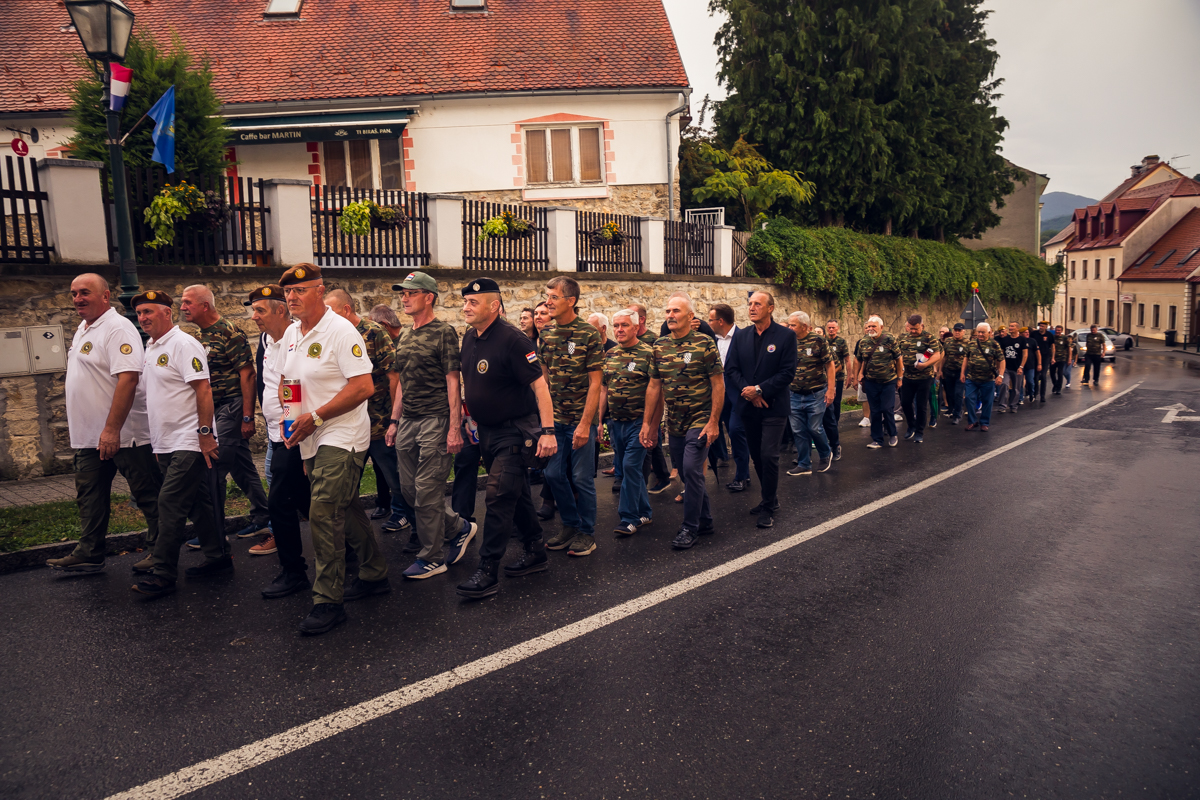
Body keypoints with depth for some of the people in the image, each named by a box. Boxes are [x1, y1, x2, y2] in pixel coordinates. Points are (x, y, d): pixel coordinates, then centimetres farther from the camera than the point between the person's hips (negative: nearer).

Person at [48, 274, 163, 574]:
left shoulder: (117, 328, -16)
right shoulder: (82, 329, 16)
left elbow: (128, 379, -25)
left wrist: (112, 429, -28)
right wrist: (79, 428, 20)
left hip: (123, 435, -10)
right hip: (89, 436, 10)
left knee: (148, 494, 1)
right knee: (90, 496, 14)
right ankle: (89, 554, 24)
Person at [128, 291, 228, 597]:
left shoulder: (183, 345, -11)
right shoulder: (150, 349, 16)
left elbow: (203, 390, -17)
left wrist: (205, 433, -21)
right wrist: (156, 442, 19)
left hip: (189, 442, -9)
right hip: (165, 444, 9)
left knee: (170, 504, -9)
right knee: (199, 503, 13)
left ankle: (162, 574, -4)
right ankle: (218, 557, 22)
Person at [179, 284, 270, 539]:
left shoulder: (229, 332, -13)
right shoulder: (202, 335, 13)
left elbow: (247, 375, -16)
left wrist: (248, 417, -19)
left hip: (231, 406, -9)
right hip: (215, 408, 9)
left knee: (215, 468, -7)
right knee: (241, 467, 14)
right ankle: (262, 516, 24)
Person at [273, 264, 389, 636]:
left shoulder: (341, 331, -14)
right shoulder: (291, 334, 11)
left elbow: (364, 386, -21)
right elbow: (285, 380, 23)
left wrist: (315, 417, -19)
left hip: (342, 438, -8)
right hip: (312, 440, 9)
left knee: (323, 513, -13)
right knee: (346, 509, 16)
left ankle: (328, 601, -4)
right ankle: (374, 575, 32)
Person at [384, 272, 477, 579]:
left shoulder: (443, 333, -7)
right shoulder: (404, 337, 16)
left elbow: (453, 381, -12)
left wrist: (455, 428, -17)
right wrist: (394, 421, 15)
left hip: (435, 421, -8)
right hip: (407, 422, 8)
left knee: (427, 491, -4)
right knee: (409, 490, 9)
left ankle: (431, 559, 10)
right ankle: (459, 528, 27)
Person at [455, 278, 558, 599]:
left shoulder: (511, 339, -18)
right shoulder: (469, 338, 7)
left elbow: (539, 384, -21)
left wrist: (548, 431, -25)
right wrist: (471, 419, 19)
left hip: (515, 432, -9)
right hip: (487, 431, 9)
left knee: (499, 497, -10)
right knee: (516, 494, 17)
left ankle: (487, 573, -4)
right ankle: (535, 554, 30)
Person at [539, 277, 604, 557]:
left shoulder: (589, 335, -10)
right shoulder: (545, 334, 6)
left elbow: (595, 383, -12)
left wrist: (585, 424, -17)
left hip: (580, 419, -5)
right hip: (554, 418, 5)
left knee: (581, 478, 2)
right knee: (554, 474, 9)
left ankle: (587, 532, 18)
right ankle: (570, 524, 27)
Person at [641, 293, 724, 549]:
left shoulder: (704, 343, -9)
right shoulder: (660, 346, 6)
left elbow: (718, 384, -9)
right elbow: (654, 386, 11)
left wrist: (713, 422, -14)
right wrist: (648, 423, 8)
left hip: (700, 420, -6)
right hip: (674, 423, 6)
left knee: (691, 469, -13)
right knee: (687, 473, 12)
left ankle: (690, 527, 2)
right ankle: (705, 521, 28)